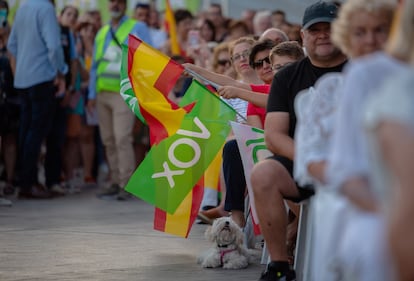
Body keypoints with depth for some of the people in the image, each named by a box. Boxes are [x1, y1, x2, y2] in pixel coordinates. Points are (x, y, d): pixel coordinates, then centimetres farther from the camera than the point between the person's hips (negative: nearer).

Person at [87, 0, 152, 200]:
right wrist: (92, 94, 14)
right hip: (103, 93, 6)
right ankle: (116, 182, 13)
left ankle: (126, 184, -12)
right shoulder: (102, 33, 19)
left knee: (122, 138, -14)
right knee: (108, 140, 6)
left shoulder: (137, 29, 3)